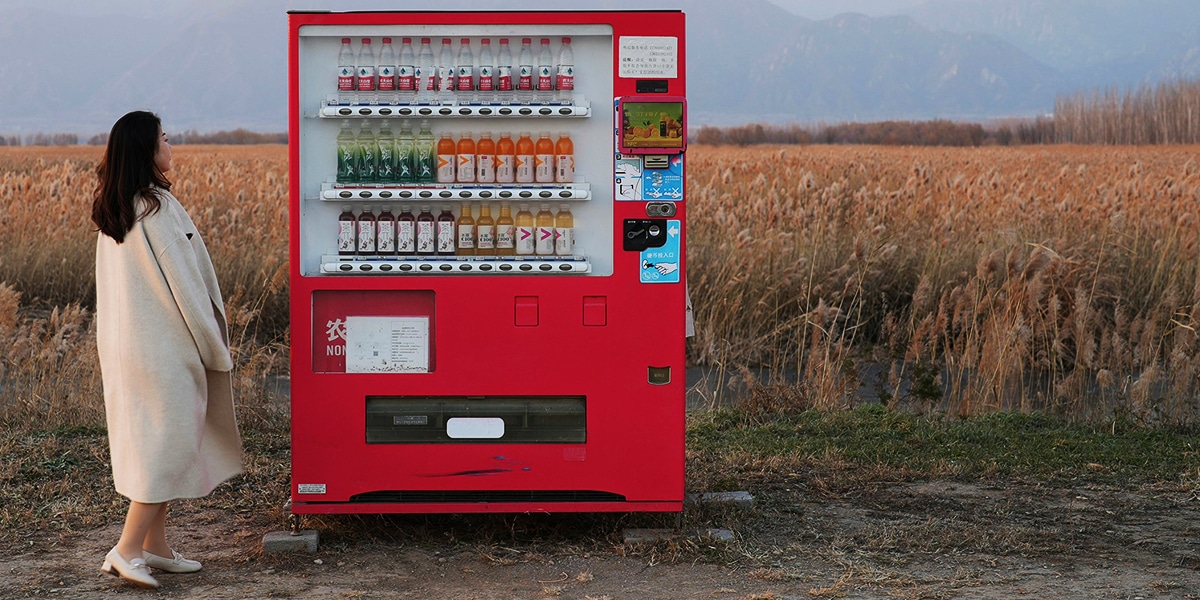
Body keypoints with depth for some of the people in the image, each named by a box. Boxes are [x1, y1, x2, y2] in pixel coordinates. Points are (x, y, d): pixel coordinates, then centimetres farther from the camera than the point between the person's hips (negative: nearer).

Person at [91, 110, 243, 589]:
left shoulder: (111, 209, 8)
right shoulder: (158, 208, -18)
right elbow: (182, 283, -15)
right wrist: (216, 347, -6)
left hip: (124, 342, 9)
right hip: (163, 345, -9)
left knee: (147, 441, 15)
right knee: (169, 442, -1)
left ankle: (156, 547, 21)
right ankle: (128, 550, -2)